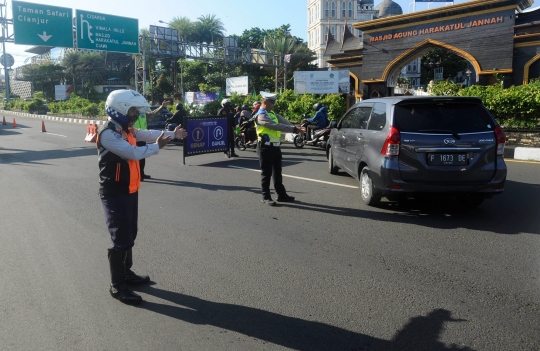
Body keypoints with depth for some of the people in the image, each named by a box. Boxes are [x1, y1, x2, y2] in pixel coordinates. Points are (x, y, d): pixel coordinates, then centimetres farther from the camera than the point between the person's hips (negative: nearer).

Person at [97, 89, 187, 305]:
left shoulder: (127, 130, 10)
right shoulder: (108, 134, -21)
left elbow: (148, 134, 10)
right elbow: (133, 152, -28)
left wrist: (173, 134, 1)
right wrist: (157, 146, -15)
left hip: (130, 191, 9)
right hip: (115, 195, -9)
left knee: (129, 235, 19)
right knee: (121, 239, -4)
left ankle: (126, 273, 36)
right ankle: (117, 286, 9)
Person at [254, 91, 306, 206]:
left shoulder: (272, 113, 15)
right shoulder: (261, 115, -16)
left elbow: (283, 122, 4)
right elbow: (277, 126, -27)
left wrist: (295, 127, -12)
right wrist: (294, 129, -31)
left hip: (275, 146, 9)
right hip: (266, 147, -9)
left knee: (277, 172, 15)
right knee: (266, 173, 0)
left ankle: (281, 194, 24)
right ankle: (266, 197, 10)